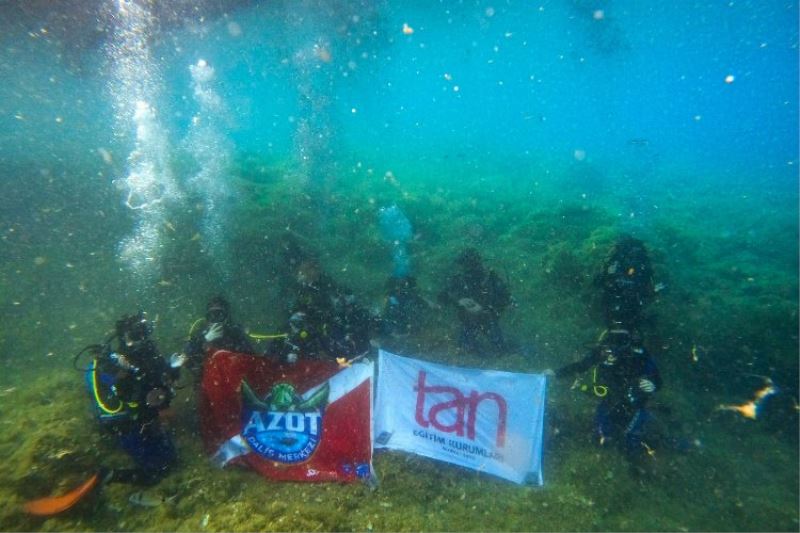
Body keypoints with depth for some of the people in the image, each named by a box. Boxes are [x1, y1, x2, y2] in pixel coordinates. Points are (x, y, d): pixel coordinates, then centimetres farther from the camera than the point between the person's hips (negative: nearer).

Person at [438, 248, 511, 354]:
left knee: (499, 348, -9)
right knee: (467, 347, -13)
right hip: (468, 321, 1)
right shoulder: (457, 279, -16)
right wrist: (459, 300, -33)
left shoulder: (491, 278, -21)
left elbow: (506, 299, -20)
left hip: (490, 320, -1)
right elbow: (442, 297, -14)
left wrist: (483, 307, -30)